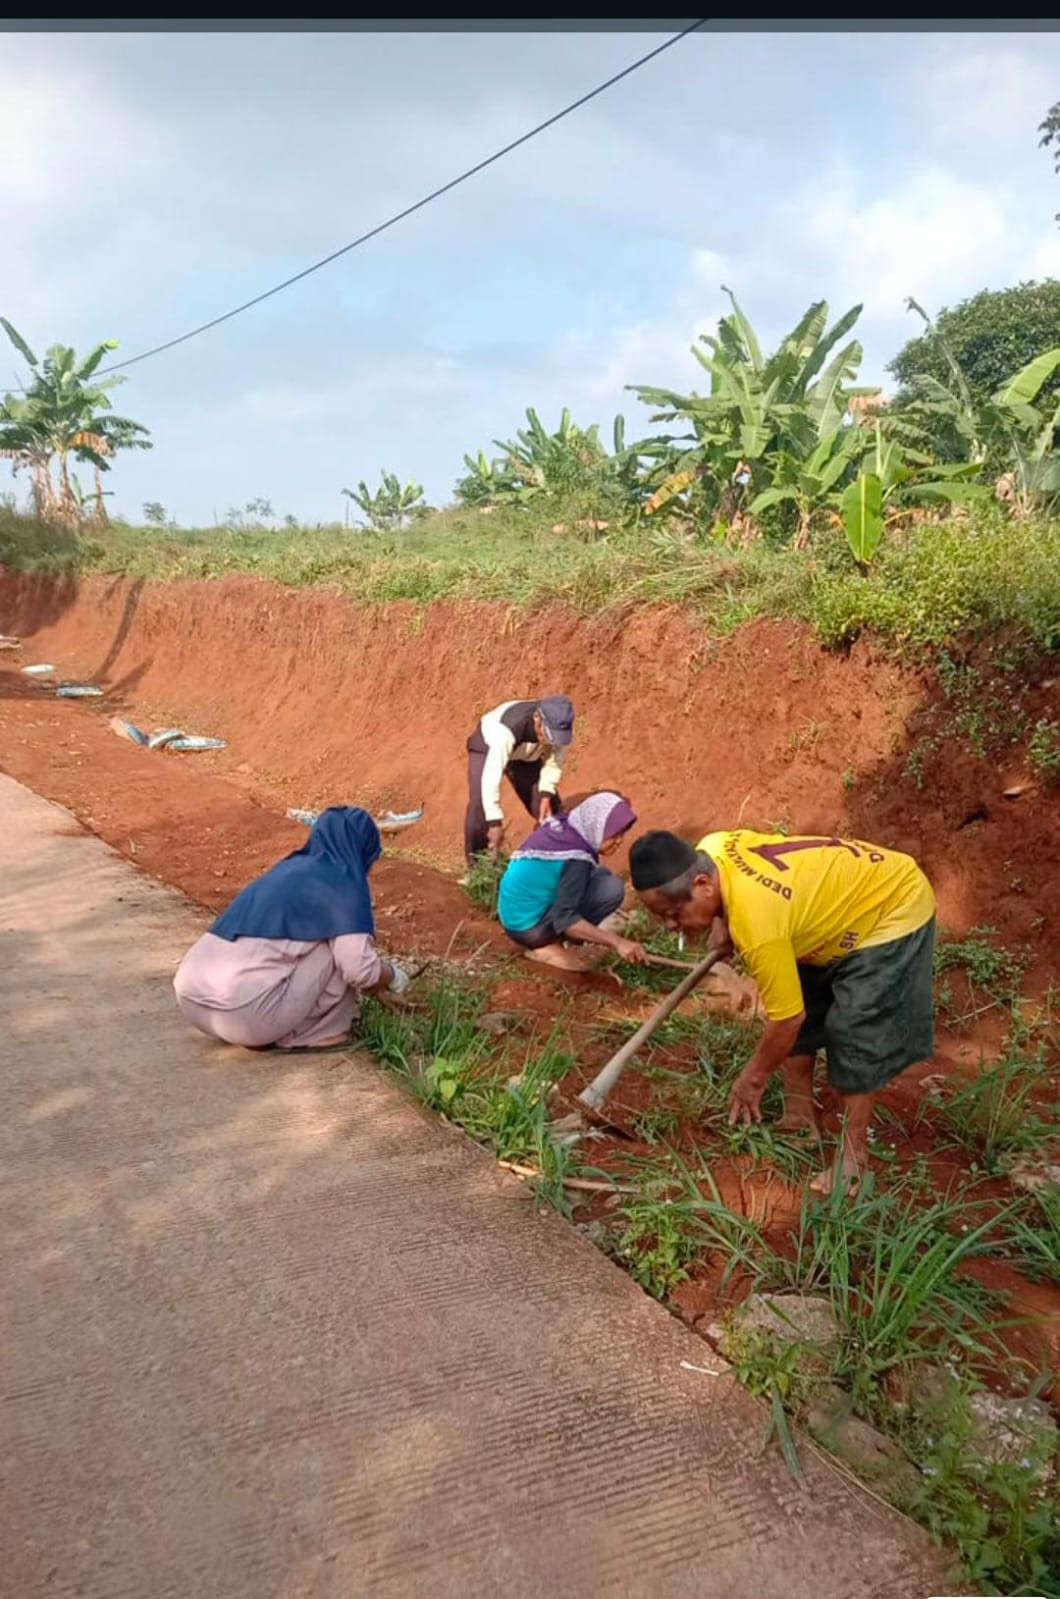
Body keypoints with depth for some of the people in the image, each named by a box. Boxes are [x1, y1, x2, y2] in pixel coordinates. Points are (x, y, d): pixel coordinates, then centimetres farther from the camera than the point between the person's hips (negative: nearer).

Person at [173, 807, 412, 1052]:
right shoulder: (343, 883, -2)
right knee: (340, 946, 3)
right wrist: (393, 976, 12)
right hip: (247, 1013, -8)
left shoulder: (289, 868, 22)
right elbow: (360, 969, -11)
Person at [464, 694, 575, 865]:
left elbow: (554, 762, -14)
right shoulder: (508, 729, -46)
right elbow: (491, 776, -48)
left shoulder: (558, 728, -31)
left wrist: (546, 796, -26)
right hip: (488, 746, -4)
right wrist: (495, 822, -51)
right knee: (479, 806, -20)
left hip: (526, 753, 4)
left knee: (551, 808, -2)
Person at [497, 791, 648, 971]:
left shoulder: (559, 825, -1)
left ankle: (548, 939, 9)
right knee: (612, 887, -17)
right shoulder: (577, 859, -24)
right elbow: (564, 918, -30)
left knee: (601, 876, 12)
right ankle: (548, 947, -7)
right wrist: (616, 942, -32)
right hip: (528, 926, -9)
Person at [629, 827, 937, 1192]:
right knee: (805, 1003, 10)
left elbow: (788, 1017, -27)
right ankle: (800, 1116, 24)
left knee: (854, 1034, -11)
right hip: (852, 894, 9)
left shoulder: (757, 922, -39)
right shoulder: (710, 850, -16)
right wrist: (722, 924, -5)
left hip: (895, 910, -9)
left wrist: (753, 1078, -10)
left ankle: (854, 1154, 5)